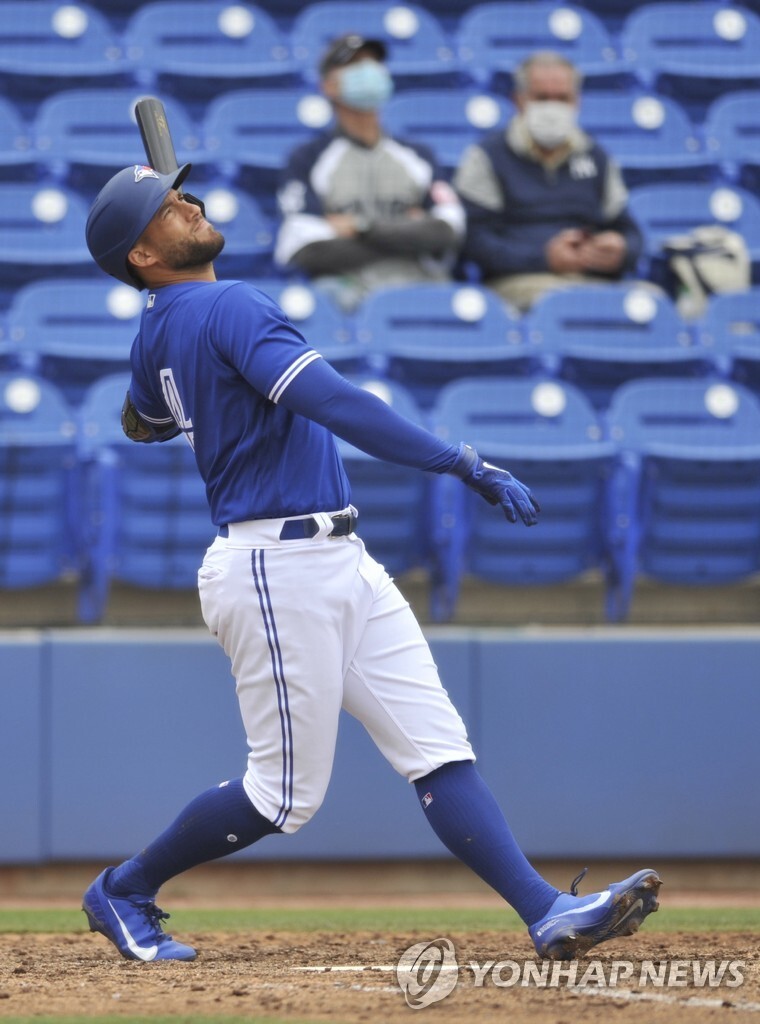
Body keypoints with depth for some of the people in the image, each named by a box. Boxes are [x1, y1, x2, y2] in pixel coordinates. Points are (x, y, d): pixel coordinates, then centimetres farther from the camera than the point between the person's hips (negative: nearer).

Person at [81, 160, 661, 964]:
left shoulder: (155, 335, 12)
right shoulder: (228, 307, -16)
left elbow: (143, 422, 33)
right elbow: (332, 402, -28)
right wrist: (464, 465, -30)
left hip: (341, 565, 10)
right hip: (278, 572, -10)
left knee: (437, 747, -2)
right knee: (285, 794, -1)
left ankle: (547, 914, -11)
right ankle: (124, 893, 17)